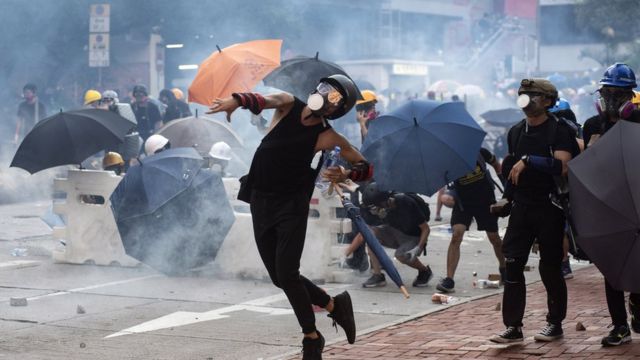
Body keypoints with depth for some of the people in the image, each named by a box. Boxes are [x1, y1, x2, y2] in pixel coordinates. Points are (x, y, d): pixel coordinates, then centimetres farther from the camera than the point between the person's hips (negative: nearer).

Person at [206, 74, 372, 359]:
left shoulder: (328, 138, -8)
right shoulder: (288, 106, -2)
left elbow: (366, 167, -3)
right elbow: (262, 101, -24)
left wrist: (346, 174, -25)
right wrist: (236, 100, -46)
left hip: (292, 207, -4)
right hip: (261, 203, 4)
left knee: (287, 275, -12)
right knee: (280, 278, 8)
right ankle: (334, 305, 28)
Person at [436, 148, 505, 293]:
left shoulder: (478, 152, -15)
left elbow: (495, 164, 4)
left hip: (486, 199, 1)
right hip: (463, 202, -1)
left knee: (494, 238, 11)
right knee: (456, 235, -20)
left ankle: (503, 268, 39)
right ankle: (449, 280, -21)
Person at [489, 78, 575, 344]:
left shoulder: (559, 130, -8)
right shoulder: (516, 132, 11)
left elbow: (562, 167, -21)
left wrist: (528, 160, -25)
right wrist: (507, 199, 18)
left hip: (549, 207, -5)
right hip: (521, 207, 5)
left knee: (550, 267, 3)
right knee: (512, 264, -2)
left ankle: (555, 324, 18)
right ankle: (513, 327, 2)